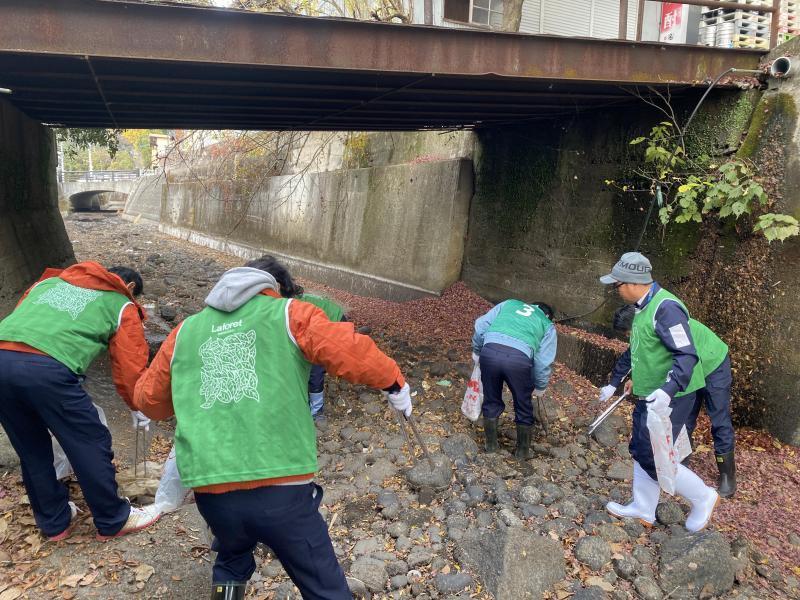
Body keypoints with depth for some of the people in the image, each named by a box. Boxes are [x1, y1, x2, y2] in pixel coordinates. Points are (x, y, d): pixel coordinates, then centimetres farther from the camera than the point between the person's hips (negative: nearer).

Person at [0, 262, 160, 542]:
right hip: (47, 367, -6)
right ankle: (113, 521, 25)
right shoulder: (122, 306, 18)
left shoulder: (50, 280, 33)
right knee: (91, 444, 11)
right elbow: (129, 368, 15)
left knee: (31, 450, 22)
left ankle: (53, 522, 36)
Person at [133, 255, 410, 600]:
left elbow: (147, 398, 27)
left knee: (232, 562, 36)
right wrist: (396, 386, 11)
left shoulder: (185, 331, 16)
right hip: (282, 490, -4)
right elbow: (352, 353, -6)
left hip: (211, 494, 4)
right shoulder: (289, 314, 4)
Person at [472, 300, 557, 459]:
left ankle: (491, 445, 36)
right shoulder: (548, 326, 26)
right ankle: (523, 451, 35)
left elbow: (480, 325, 22)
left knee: (491, 402, 23)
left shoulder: (509, 303, 33)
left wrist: (477, 351, 34)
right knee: (523, 408, 21)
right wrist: (540, 387, 30)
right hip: (519, 358, -2)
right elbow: (544, 362, 16)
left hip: (490, 351, 2)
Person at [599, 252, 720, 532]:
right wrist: (638, 380, 28)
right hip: (649, 396, 10)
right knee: (640, 452, 17)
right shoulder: (645, 306, 8)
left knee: (652, 459, -1)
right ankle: (643, 508, 32)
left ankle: (702, 498, 20)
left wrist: (668, 390, -37)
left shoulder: (666, 308, -23)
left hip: (668, 400, -10)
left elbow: (688, 355, -26)